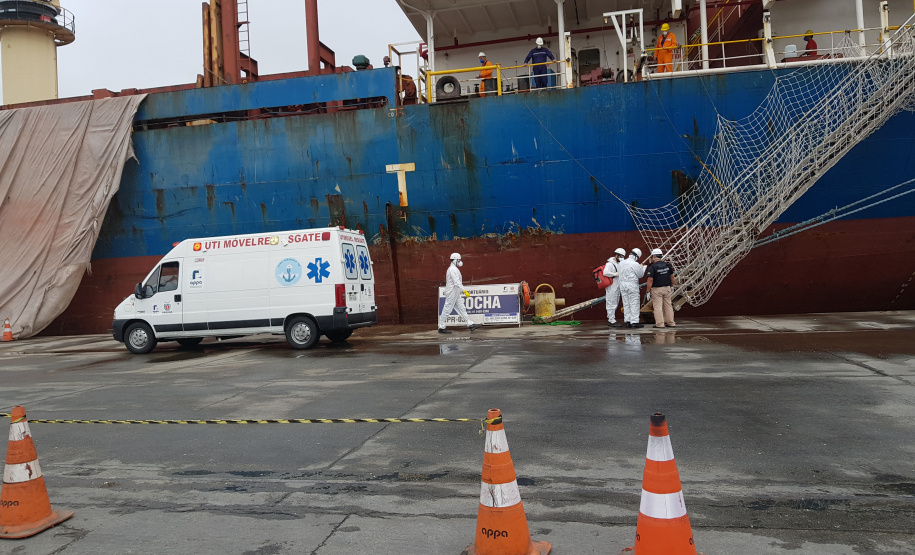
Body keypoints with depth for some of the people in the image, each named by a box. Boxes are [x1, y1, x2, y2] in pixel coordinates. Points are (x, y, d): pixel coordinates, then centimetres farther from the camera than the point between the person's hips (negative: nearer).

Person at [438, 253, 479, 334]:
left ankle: (470, 324, 10)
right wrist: (464, 291, -28)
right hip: (451, 293, -10)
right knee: (447, 309, -4)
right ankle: (441, 328, 3)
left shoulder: (453, 269, 16)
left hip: (456, 294, 10)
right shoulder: (453, 269, -17)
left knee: (461, 308, 9)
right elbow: (457, 282, -25)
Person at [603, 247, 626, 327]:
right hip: (611, 288, -10)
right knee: (611, 304, -6)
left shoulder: (618, 264, 16)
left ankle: (610, 320, 20)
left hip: (617, 288, 10)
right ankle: (612, 321, -3)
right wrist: (616, 274, -24)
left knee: (615, 304, 13)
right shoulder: (610, 264, -14)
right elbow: (605, 273, -30)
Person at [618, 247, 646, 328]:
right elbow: (640, 275, -6)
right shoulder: (635, 264, -14)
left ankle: (628, 321, 11)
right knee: (634, 304, -1)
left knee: (626, 304, 9)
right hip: (632, 285, -6)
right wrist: (641, 267, 14)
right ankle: (634, 322, -2)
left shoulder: (621, 263, 5)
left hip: (623, 284, 6)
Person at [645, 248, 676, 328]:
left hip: (656, 289, -5)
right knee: (668, 305, 13)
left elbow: (650, 280, -18)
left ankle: (660, 324, -1)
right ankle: (671, 322, 18)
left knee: (657, 306, 0)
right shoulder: (667, 265, 2)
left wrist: (648, 291, -11)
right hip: (667, 288, 5)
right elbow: (672, 276, 9)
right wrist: (672, 286, 22)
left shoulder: (652, 267, -15)